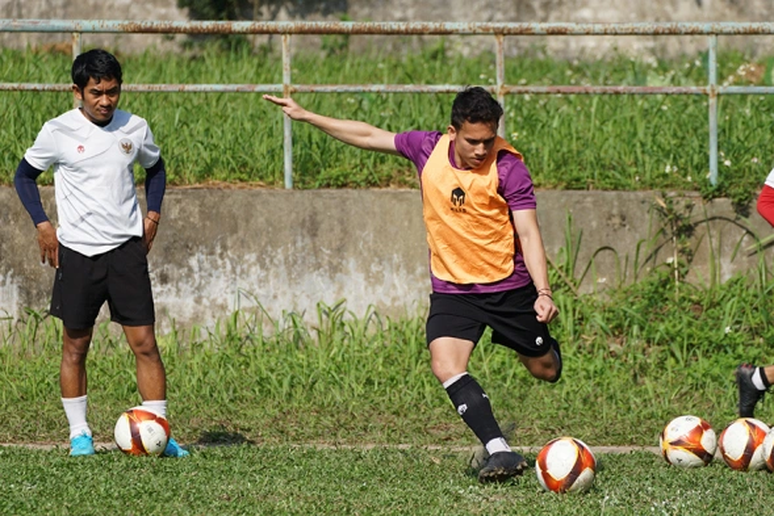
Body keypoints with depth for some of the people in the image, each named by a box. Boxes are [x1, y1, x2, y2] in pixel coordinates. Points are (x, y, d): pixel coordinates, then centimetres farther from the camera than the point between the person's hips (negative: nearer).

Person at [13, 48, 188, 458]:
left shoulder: (135, 129, 3)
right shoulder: (58, 132, -5)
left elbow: (155, 168, 23)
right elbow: (25, 175, 9)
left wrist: (152, 213, 9)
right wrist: (42, 224, -2)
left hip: (127, 249, 1)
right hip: (77, 252, -1)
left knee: (144, 342, -5)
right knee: (75, 345, 5)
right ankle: (79, 433, 16)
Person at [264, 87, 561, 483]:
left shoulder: (508, 168, -18)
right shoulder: (428, 149, -7)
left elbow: (528, 232, -20)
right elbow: (370, 137, 6)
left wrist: (543, 293, -32)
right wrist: (306, 116, 10)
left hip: (509, 286, -2)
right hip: (451, 288, 2)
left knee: (544, 371, 12)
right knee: (446, 368, -22)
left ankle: (546, 346, 52)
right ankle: (500, 452, -23)